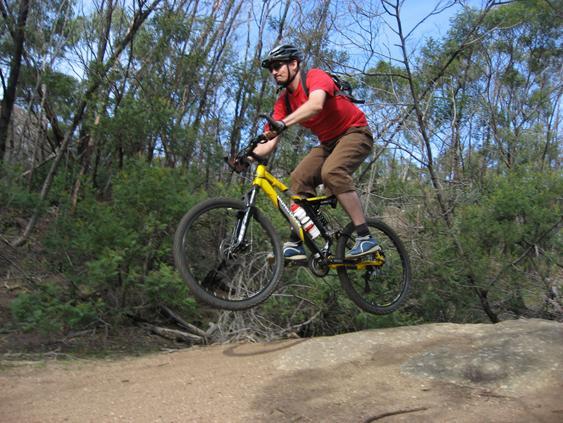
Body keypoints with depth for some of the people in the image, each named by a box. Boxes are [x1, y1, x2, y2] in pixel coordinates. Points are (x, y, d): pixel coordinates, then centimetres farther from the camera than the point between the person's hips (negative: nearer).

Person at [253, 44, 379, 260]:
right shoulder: (284, 100, 2)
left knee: (331, 171, -32)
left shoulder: (315, 76, -17)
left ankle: (366, 237, -29)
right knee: (298, 179, -11)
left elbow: (315, 104, -41)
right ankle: (295, 244, -9)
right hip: (328, 143, 7)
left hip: (355, 132, -7)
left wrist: (282, 123, -51)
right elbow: (270, 143, -4)